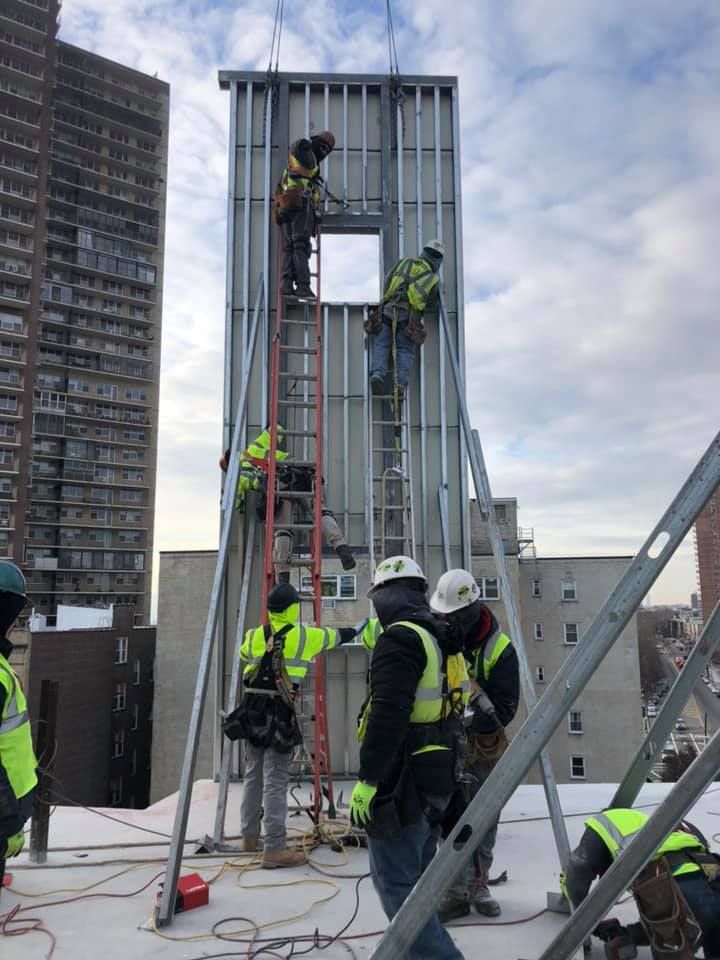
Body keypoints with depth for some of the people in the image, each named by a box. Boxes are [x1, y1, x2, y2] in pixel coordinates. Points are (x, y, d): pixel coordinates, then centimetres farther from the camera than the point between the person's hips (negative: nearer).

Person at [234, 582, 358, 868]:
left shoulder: (254, 637, 5)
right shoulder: (303, 636, -5)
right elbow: (335, 636, 13)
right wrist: (352, 630, 34)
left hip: (251, 714, 5)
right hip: (278, 716, -5)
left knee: (253, 776, 18)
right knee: (275, 782, -3)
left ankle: (250, 836, 32)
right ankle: (274, 849, -2)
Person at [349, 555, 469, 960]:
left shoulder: (401, 638, -18)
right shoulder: (442, 641, 12)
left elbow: (388, 716, -25)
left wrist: (368, 779, -20)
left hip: (403, 781, -10)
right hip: (438, 778, 10)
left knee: (396, 881, -2)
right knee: (416, 875, 20)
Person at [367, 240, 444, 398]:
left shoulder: (405, 262, 19)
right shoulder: (434, 279, 14)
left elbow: (387, 283, 20)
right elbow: (431, 305, 16)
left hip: (388, 310, 1)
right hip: (410, 316, -1)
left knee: (381, 345, 3)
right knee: (405, 351, 3)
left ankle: (377, 374, -18)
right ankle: (400, 384, -11)